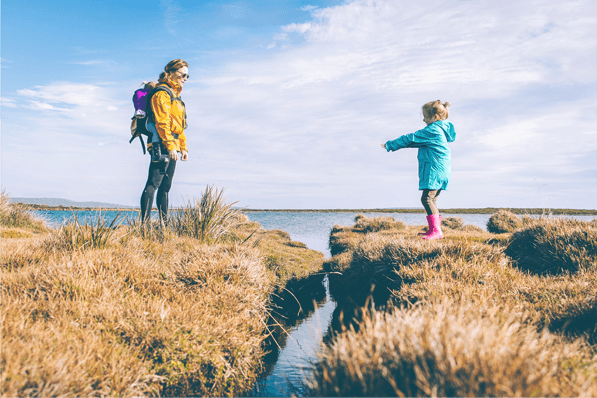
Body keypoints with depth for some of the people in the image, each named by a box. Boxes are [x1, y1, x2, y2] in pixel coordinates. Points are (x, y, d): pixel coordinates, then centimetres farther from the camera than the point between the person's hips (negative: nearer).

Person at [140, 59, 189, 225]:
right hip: (163, 145, -10)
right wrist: (170, 146, -22)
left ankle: (164, 223, 16)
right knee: (153, 183, -11)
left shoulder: (175, 95, 23)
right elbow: (162, 122, -16)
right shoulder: (162, 93, -7)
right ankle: (145, 222, -12)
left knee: (166, 186, 11)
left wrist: (183, 147, 21)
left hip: (171, 147, 10)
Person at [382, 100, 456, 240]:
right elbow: (418, 141, 31)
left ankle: (436, 231, -18)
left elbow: (411, 139, -10)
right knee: (431, 200, 14)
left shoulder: (432, 130, -11)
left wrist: (390, 145, -4)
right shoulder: (442, 129, 19)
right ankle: (433, 229, 18)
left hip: (434, 170, -11)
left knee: (427, 198, -15)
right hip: (441, 171, 11)